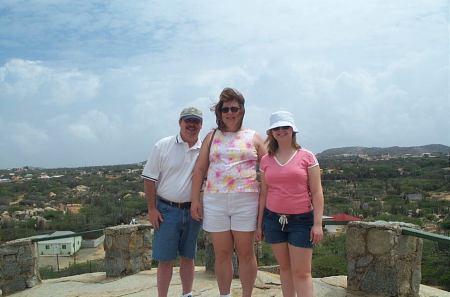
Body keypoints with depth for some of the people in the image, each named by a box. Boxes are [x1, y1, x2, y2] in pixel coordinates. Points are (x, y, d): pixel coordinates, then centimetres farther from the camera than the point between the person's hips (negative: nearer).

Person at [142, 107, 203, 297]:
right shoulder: (163, 146, -5)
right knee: (165, 259, 4)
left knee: (188, 257, 15)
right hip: (167, 210, -2)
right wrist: (152, 208, -7)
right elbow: (149, 178, -3)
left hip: (193, 211, 3)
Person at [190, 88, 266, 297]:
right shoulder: (212, 137, 11)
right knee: (222, 254, 9)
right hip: (215, 201, 2)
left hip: (246, 201, -1)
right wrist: (195, 200, 2)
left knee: (245, 253, 6)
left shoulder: (253, 138, 6)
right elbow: (199, 169, 9)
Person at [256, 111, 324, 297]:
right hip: (273, 219, 3)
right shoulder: (266, 160, 6)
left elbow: (316, 192, -3)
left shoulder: (307, 157, -2)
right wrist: (259, 224, 10)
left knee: (301, 272, -1)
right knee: (285, 268, 12)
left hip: (301, 219, -3)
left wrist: (318, 223, -9)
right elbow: (263, 193, 10)